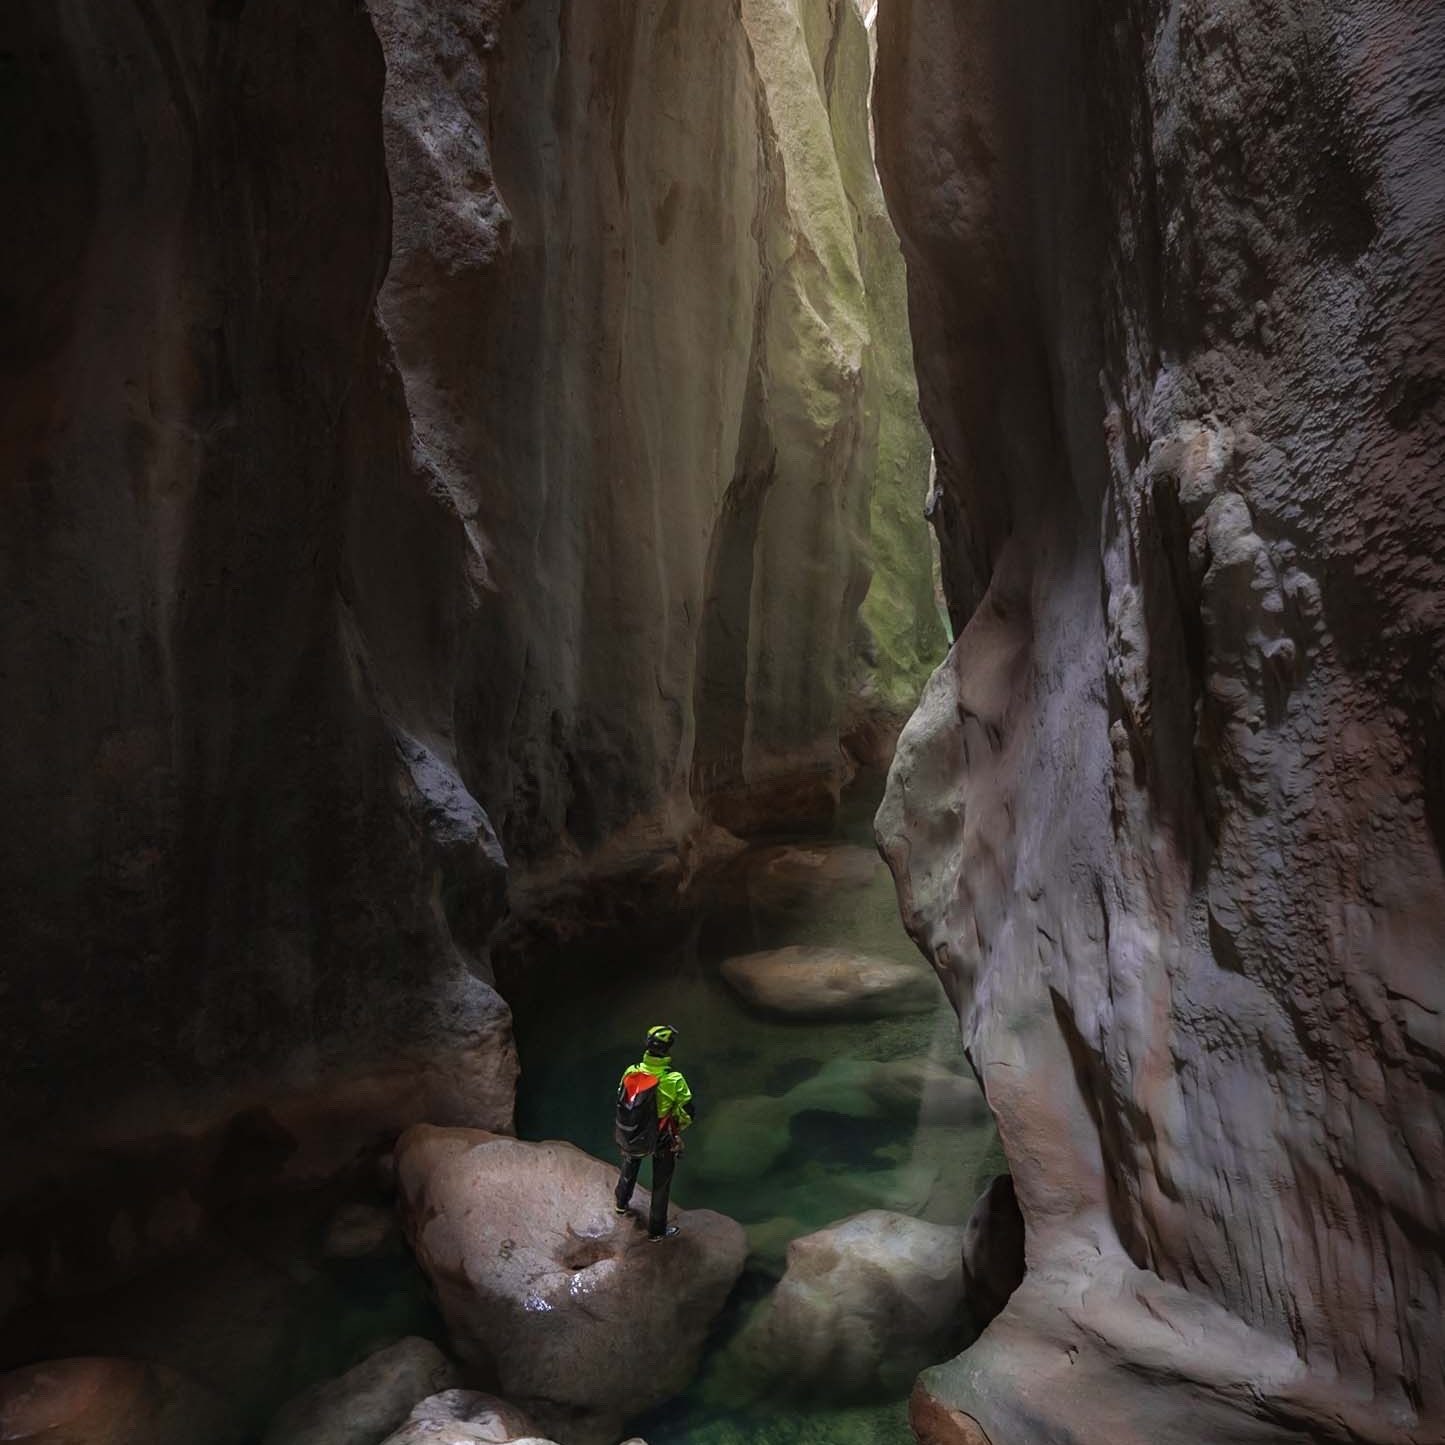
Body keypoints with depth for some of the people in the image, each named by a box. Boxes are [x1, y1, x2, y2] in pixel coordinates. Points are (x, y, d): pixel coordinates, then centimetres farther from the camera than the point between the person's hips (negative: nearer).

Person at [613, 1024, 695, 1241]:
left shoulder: (631, 1073, -18)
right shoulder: (674, 1080, -29)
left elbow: (622, 1102, -2)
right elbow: (689, 1113, -20)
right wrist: (677, 1128, 3)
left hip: (629, 1136, 4)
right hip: (662, 1140, -4)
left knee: (629, 1165, 35)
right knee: (661, 1183, 19)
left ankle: (622, 1203, 57)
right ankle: (656, 1230, 35)